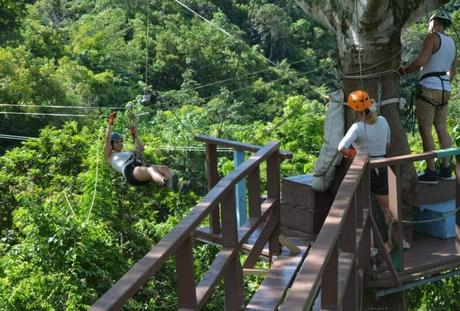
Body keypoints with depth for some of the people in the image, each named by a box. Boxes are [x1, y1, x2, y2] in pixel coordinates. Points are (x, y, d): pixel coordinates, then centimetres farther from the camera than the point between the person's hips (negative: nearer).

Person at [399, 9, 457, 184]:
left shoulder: (432, 37, -8)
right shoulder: (452, 42, 18)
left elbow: (421, 61, -20)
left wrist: (404, 71, -6)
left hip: (429, 89, -8)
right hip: (445, 90, 8)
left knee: (425, 130, -6)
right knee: (442, 129, 11)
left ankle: (431, 172, -9)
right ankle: (446, 169, 11)